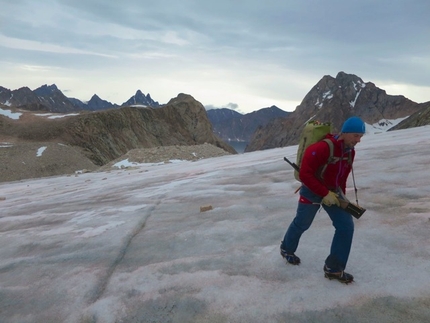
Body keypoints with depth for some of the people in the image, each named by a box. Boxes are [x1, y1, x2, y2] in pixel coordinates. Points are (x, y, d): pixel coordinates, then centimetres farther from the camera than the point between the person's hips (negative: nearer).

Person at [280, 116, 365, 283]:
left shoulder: (350, 152, -1)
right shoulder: (322, 148, -29)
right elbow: (305, 175, -29)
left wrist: (341, 196, 7)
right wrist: (325, 193, -27)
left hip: (332, 193, 7)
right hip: (311, 192, -7)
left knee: (346, 226, -3)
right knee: (301, 224, 13)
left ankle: (334, 268, 9)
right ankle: (287, 249, 44)